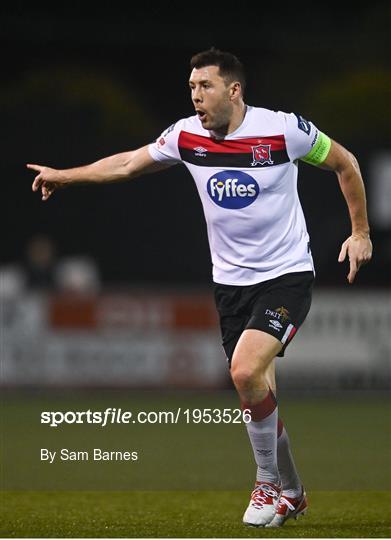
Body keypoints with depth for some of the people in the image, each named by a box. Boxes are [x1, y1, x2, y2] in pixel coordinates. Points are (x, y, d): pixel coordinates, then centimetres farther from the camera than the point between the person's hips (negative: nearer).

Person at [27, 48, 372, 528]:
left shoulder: (283, 128, -14)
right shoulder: (186, 135, -2)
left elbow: (344, 163, 2)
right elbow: (128, 164, 15)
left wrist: (360, 232, 3)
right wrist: (64, 176, 15)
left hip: (286, 276, -5)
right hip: (229, 281, 5)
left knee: (246, 371, -24)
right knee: (259, 396, 6)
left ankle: (268, 483, -4)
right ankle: (291, 493, 25)